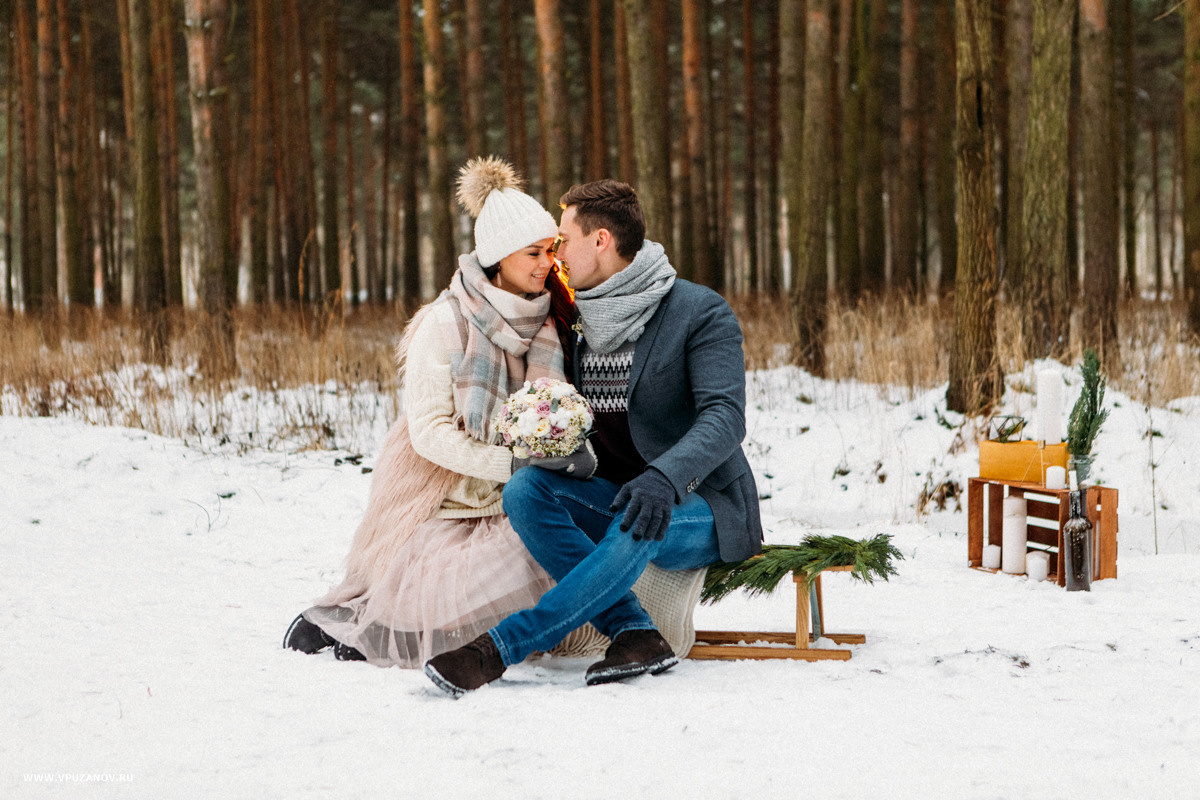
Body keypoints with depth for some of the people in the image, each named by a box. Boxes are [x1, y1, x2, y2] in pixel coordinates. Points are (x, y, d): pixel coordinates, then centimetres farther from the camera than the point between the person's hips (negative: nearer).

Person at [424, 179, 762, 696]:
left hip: (705, 506, -6)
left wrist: (665, 477, -40)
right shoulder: (578, 323, 11)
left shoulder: (700, 313, -10)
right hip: (614, 496, 6)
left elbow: (724, 419, -22)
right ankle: (634, 634, -31)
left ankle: (498, 648, -37)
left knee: (638, 523, -39)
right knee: (525, 488, -22)